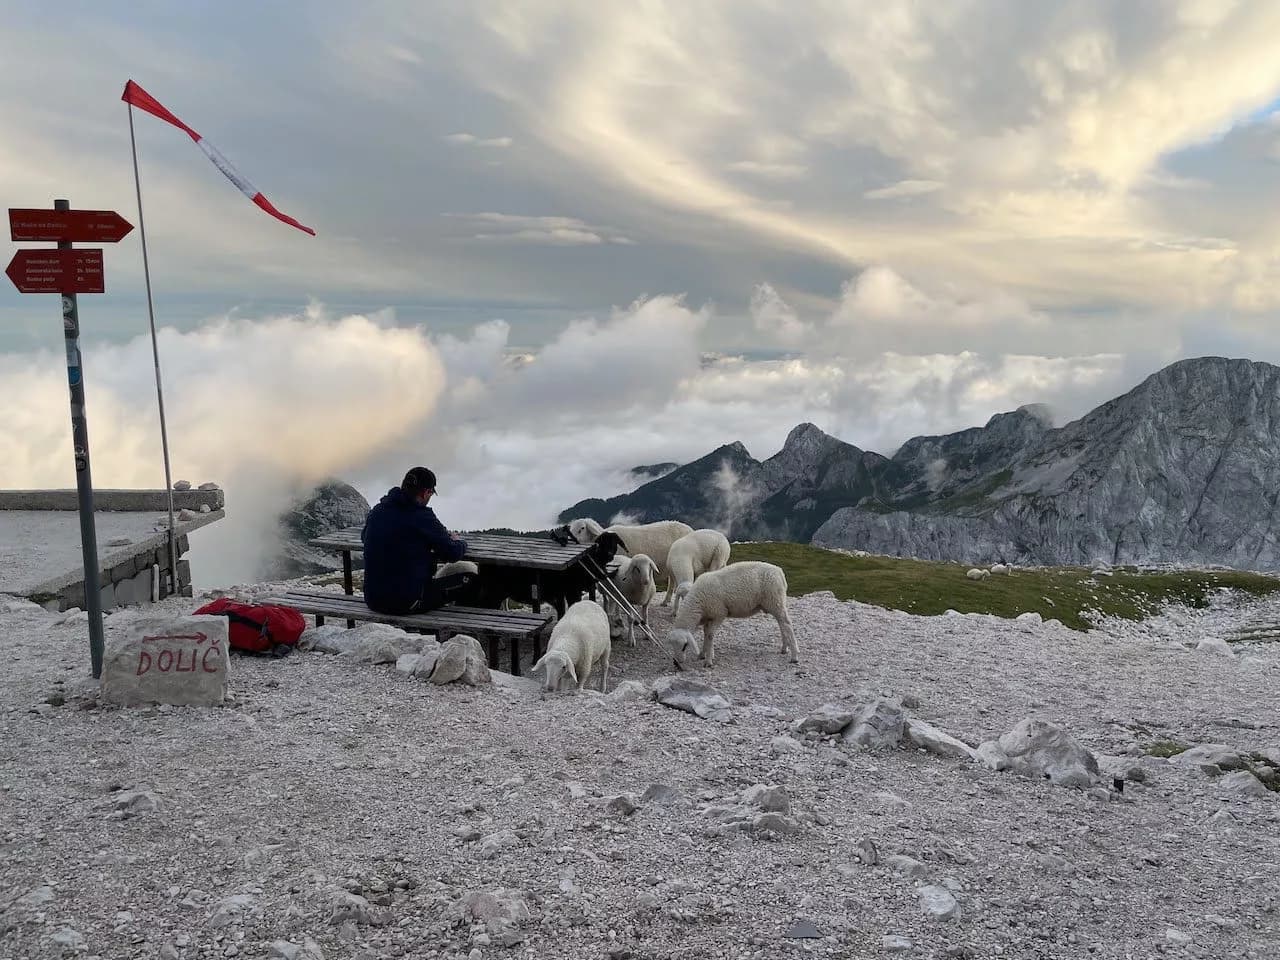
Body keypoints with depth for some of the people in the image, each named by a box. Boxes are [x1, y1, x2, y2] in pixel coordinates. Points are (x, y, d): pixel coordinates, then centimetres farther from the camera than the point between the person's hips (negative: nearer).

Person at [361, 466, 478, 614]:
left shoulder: (377, 510, 3)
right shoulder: (421, 516, -17)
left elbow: (364, 537, 25)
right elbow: (453, 552, -10)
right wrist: (460, 542, 15)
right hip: (407, 602, -8)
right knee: (470, 580, 6)